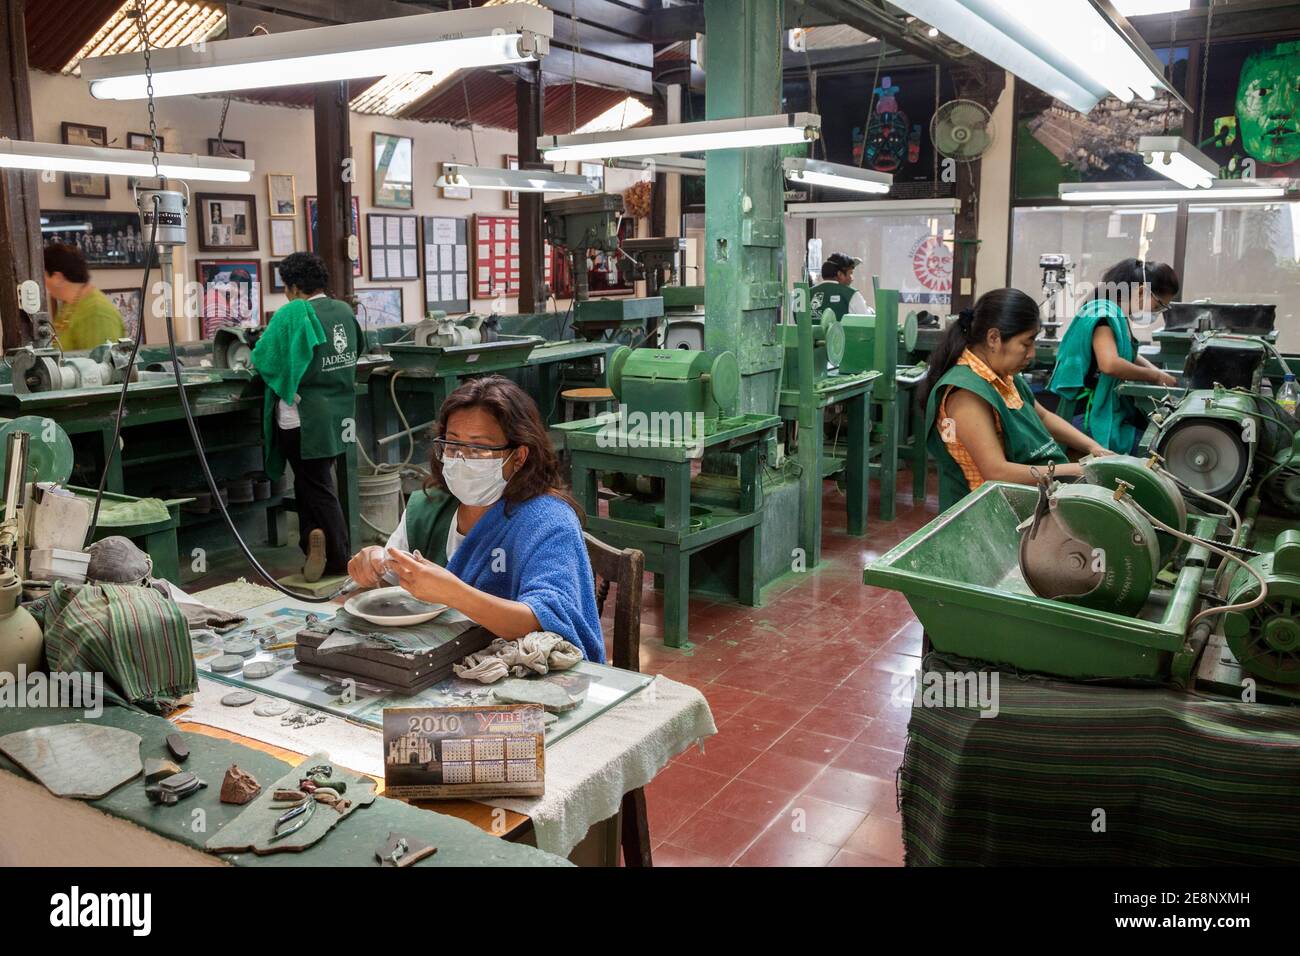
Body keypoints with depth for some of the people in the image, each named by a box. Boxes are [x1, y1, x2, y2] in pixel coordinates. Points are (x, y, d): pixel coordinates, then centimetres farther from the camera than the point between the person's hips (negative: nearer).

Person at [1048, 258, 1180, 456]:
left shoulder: (1120, 316, 13)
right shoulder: (1103, 313, -15)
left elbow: (1129, 355, 29)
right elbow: (1110, 364, -31)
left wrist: (1154, 370, 8)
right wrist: (1155, 376, -17)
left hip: (1113, 410, 10)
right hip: (1090, 416, -10)